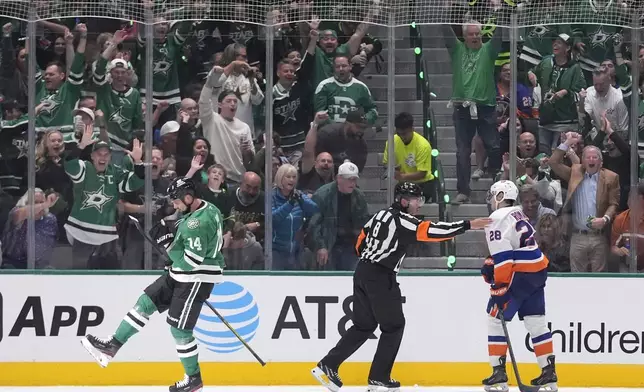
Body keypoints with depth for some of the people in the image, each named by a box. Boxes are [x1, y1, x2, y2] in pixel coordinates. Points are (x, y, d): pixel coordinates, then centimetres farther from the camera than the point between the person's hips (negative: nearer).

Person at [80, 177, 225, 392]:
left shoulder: (198, 224, -28)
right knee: (146, 303, 10)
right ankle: (113, 345, 15)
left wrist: (167, 241, -19)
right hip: (180, 275, 11)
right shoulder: (209, 209, 4)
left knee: (179, 328, -2)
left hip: (196, 280, -11)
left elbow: (190, 262, -27)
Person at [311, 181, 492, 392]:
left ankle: (327, 366, 10)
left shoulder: (382, 215, 13)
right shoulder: (402, 220, -13)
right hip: (380, 279, -9)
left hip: (363, 272, 9)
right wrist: (468, 225, -24)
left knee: (364, 326, 15)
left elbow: (361, 242, 18)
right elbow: (430, 230, -23)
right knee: (394, 325, 3)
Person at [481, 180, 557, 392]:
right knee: (537, 322, 11)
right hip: (538, 271, 9)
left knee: (495, 319, -1)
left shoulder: (498, 219, -10)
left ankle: (498, 375, -4)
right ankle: (549, 374, 11)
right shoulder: (518, 215, 18)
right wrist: (490, 264, 15)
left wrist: (500, 288, -19)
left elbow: (503, 256, -18)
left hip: (520, 275, -9)